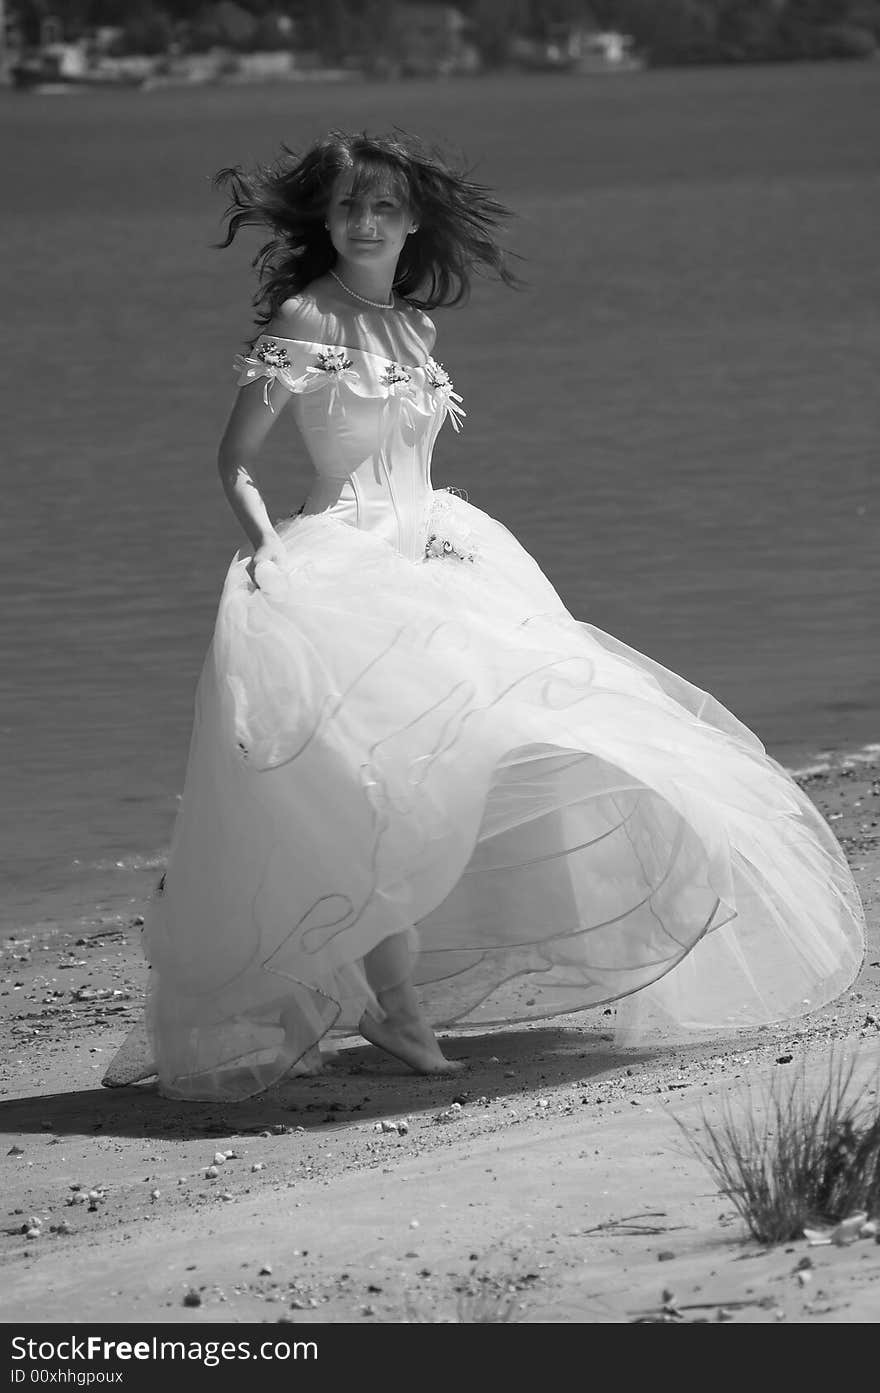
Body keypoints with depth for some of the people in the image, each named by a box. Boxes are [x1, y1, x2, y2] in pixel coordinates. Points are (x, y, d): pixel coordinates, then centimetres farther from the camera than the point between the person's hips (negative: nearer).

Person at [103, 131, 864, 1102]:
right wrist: (268, 546, -19)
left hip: (432, 560, 8)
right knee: (377, 778, -20)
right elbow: (235, 461, -5)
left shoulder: (413, 325, 16)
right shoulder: (301, 320, -4)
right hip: (341, 571, -8)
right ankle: (393, 1011, -19)